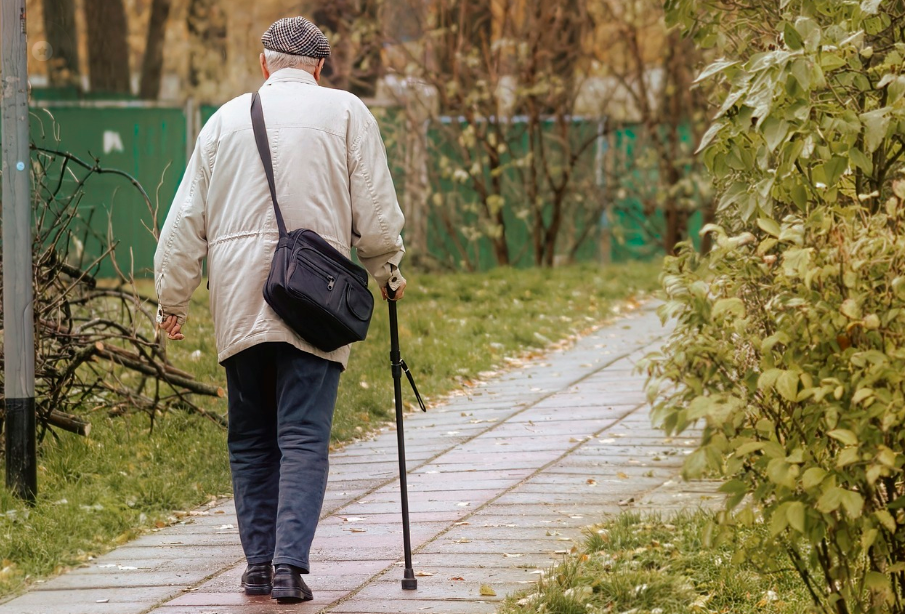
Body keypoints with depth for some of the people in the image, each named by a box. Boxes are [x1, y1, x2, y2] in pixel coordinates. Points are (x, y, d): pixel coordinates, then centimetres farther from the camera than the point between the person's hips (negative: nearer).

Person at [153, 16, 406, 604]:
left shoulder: (228, 118, 11)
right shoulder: (345, 112, 4)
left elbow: (186, 220, 12)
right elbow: (376, 210, 1)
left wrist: (173, 300, 19)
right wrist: (388, 270, 19)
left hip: (239, 306, 3)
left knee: (251, 440, 12)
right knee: (304, 439, -5)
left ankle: (259, 564, 11)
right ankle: (290, 564, -16)